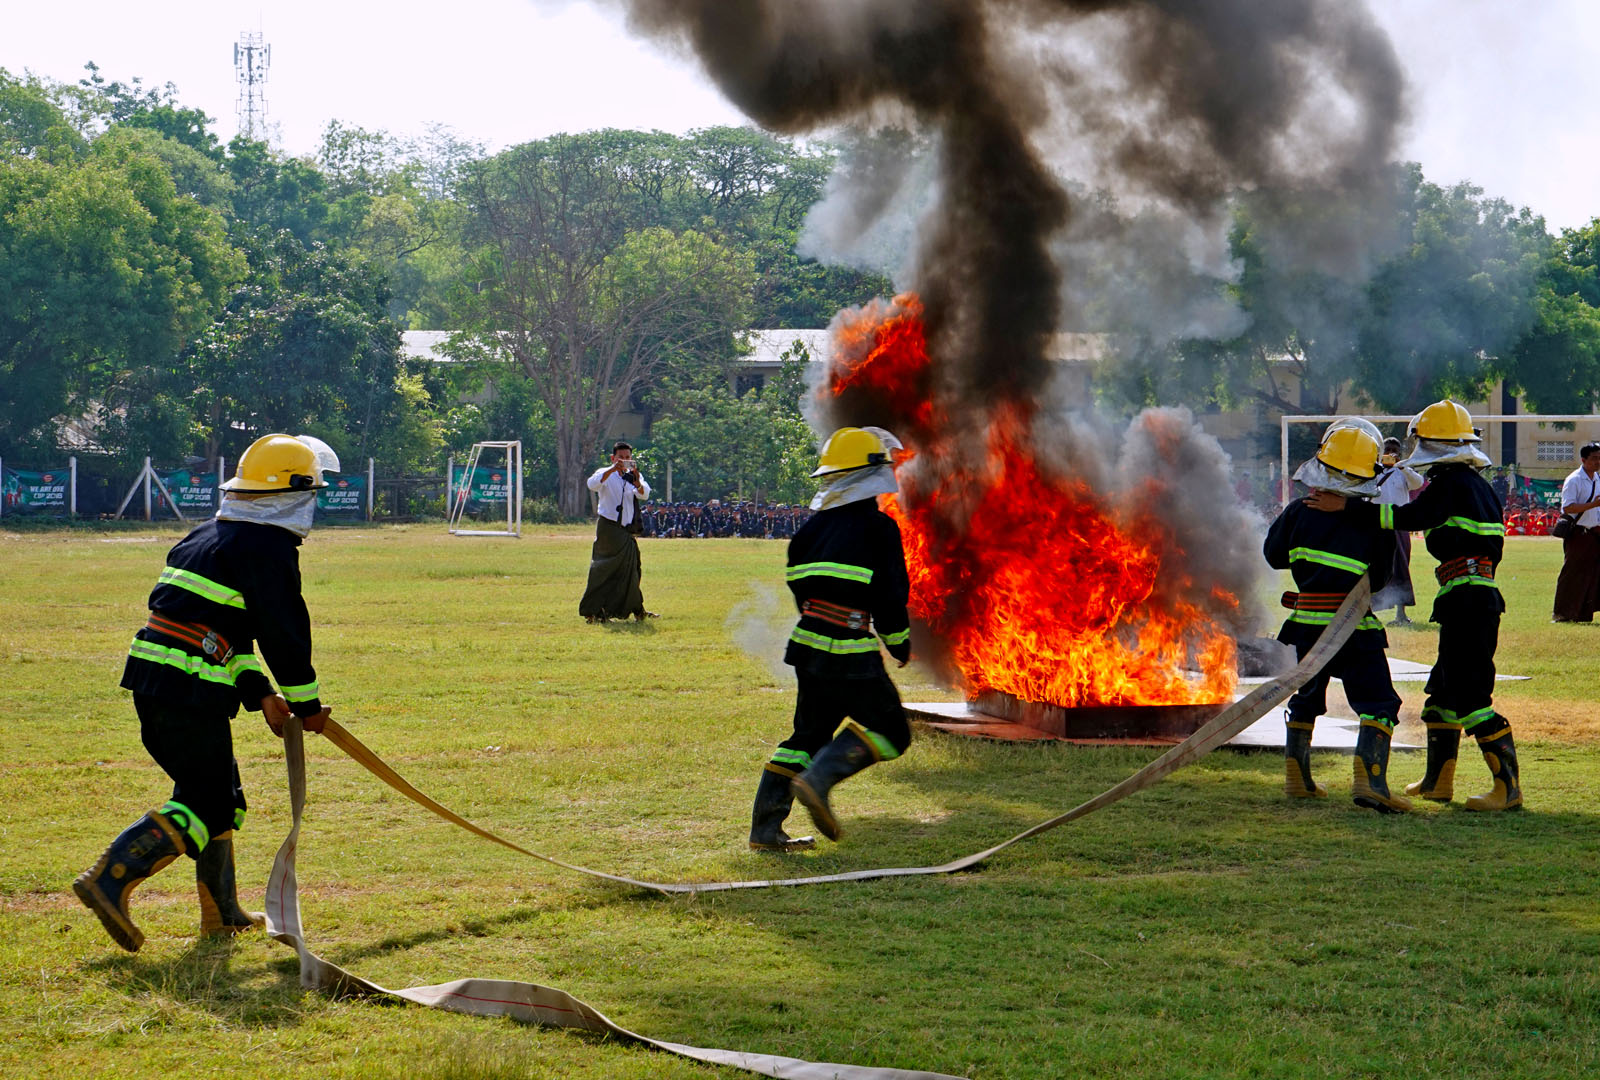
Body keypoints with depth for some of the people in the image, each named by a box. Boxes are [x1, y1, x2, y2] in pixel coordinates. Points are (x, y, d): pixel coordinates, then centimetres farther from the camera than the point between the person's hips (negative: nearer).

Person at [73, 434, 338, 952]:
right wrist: (307, 705, 2)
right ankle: (110, 880, -15)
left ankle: (222, 913, 25)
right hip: (192, 690, -10)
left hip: (151, 678, 10)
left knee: (221, 792, 19)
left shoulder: (210, 536, 20)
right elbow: (284, 633, -10)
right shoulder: (268, 547, -10)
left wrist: (259, 692, 15)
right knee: (205, 802, -5)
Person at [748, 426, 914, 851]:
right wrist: (899, 643, 5)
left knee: (810, 732, 17)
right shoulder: (877, 525, -8)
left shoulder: (813, 527, 13)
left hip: (807, 642, 7)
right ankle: (819, 778, -15)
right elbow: (890, 593, -9)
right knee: (889, 730, 4)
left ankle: (765, 828, 12)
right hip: (850, 654, -7)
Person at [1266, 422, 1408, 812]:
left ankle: (1297, 779, 28)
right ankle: (1369, 779, -21)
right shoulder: (1375, 522, -7)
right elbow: (1381, 579, 1)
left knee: (1306, 698, 23)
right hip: (1355, 627, -4)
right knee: (1378, 704, -3)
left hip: (1307, 621, 4)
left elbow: (1274, 555, 14)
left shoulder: (1300, 512, 0)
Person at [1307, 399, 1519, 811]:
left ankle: (1508, 785, -10)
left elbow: (1411, 517, -21)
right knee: (1443, 689, 18)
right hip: (1482, 596, 10)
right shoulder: (1480, 486, 17)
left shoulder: (1450, 484, -10)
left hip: (1465, 598, -10)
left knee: (1470, 696, -9)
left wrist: (1346, 508, -19)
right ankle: (1438, 780, 27)